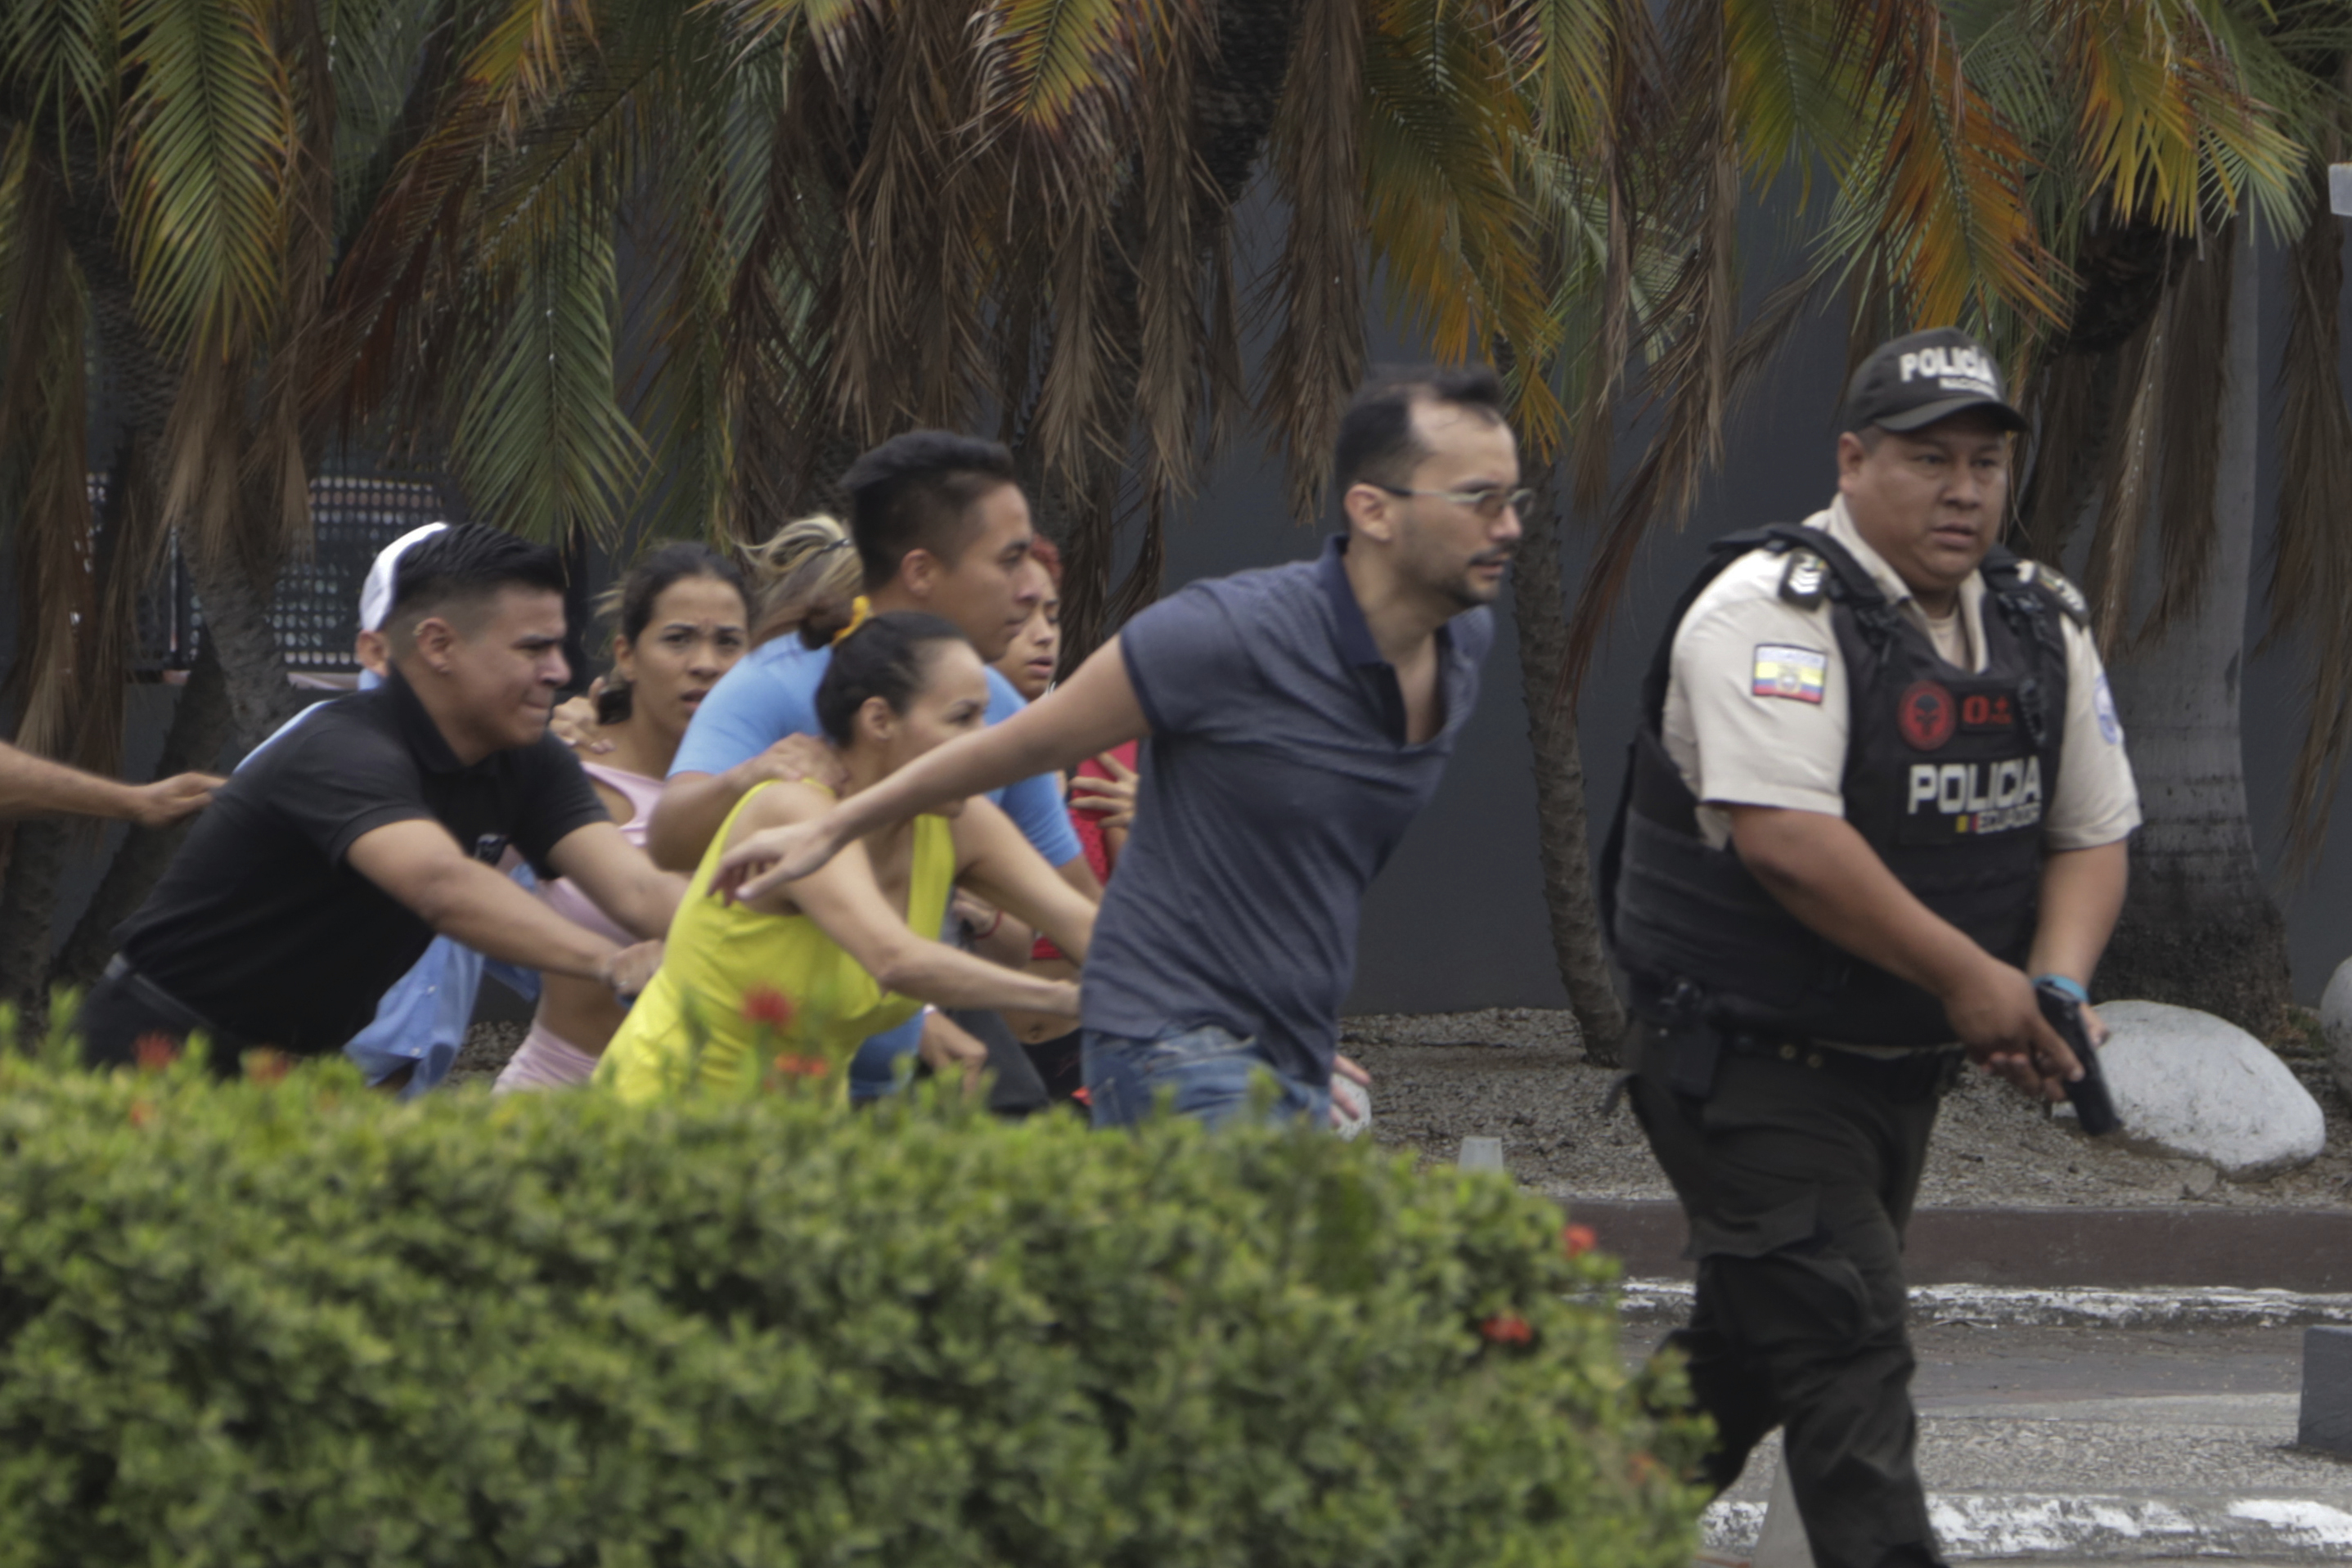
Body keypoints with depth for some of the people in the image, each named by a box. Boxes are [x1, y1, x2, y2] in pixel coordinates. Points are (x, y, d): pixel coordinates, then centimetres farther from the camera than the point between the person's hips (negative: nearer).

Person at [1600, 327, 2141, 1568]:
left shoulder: (2045, 627, 7)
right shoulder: (1772, 611, -17)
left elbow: (2094, 835, 12)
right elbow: (1785, 837, -27)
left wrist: (2057, 987, -9)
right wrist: (1967, 977, -23)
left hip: (1904, 1068, 8)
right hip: (1747, 1058, -8)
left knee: (1755, 1340, 17)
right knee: (1843, 1340, -16)